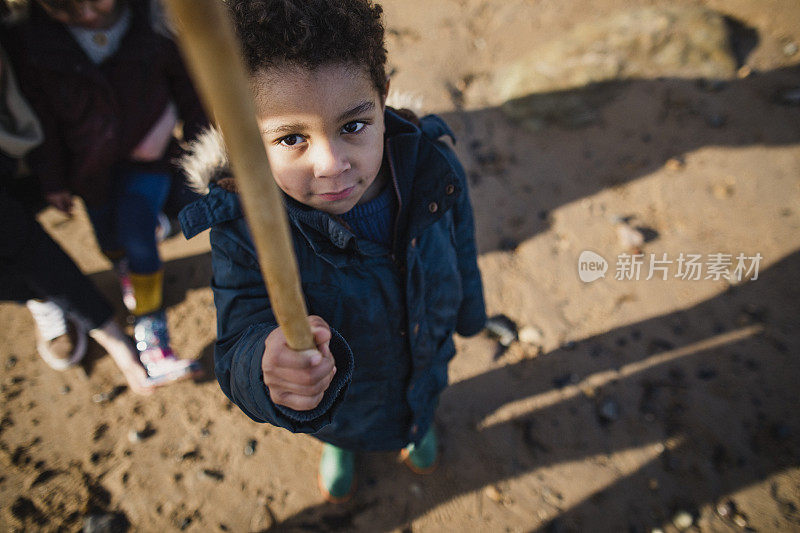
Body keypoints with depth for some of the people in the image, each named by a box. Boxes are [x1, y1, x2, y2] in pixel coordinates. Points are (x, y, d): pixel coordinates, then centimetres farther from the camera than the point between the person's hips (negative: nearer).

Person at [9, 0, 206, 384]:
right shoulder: (34, 41, -17)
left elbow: (187, 88, -5)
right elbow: (41, 118, -6)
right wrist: (52, 180, 1)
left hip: (148, 154, -2)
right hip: (89, 164, 2)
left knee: (138, 235, -15)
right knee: (109, 237, 20)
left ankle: (151, 335, -1)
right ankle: (124, 266, 58)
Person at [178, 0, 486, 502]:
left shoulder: (433, 168, -30)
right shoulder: (243, 229, -38)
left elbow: (461, 247, -10)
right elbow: (242, 337, -41)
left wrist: (467, 313, 8)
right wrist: (266, 366, -67)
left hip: (425, 352, 2)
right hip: (338, 390, -1)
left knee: (423, 399, 38)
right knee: (339, 426, 36)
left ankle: (420, 423, 79)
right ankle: (338, 446, 77)